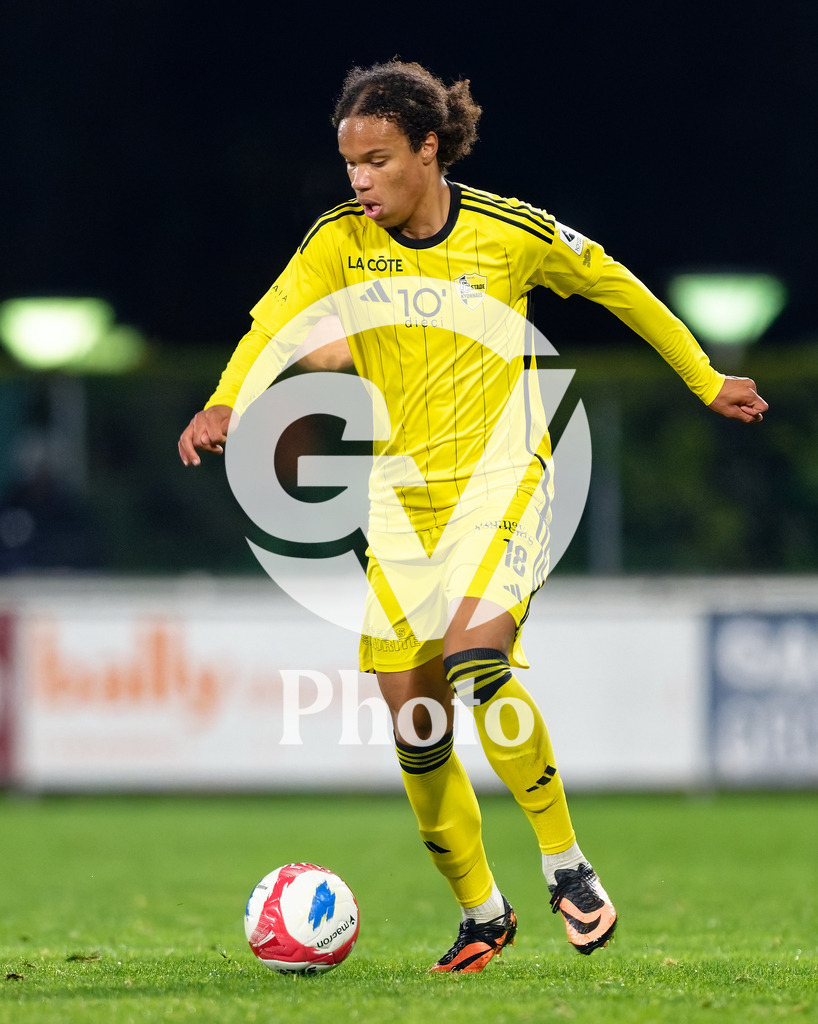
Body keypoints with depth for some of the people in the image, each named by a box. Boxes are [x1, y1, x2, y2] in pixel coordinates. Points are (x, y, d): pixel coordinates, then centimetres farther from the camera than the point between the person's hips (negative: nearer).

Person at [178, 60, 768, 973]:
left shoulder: (511, 233, -7)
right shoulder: (341, 240, -3)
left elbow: (617, 288, 8)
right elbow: (274, 324, -18)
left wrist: (706, 381, 17)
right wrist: (225, 403, -39)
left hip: (502, 478, -4)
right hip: (403, 496, 4)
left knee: (475, 660, -28)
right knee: (414, 728, 1)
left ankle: (565, 861, -12)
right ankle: (481, 913, 19)